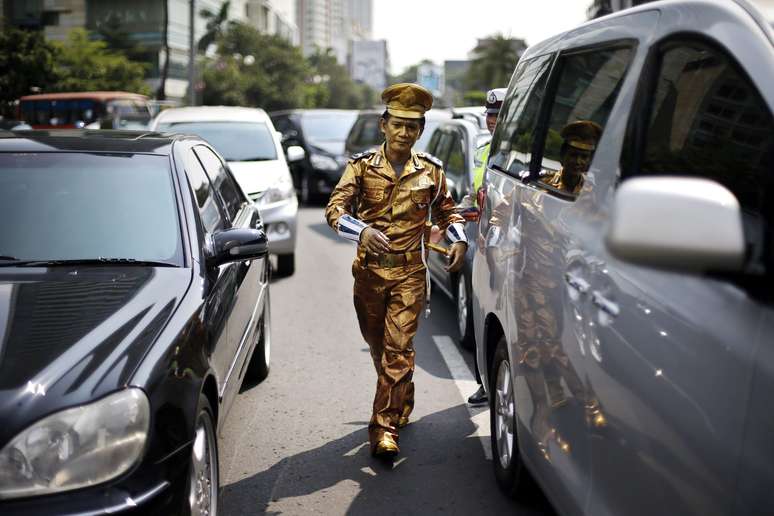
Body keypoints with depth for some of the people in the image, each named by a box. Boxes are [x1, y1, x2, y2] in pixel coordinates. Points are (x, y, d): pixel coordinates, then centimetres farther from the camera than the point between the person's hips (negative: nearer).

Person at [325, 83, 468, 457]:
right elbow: (335, 208, -8)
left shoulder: (430, 171, 4)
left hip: (410, 272, -1)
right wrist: (362, 231, -27)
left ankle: (385, 426, -8)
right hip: (369, 271, 2)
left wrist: (459, 240, 3)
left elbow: (445, 210, 21)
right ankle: (400, 403, 39)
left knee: (399, 348, -10)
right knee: (378, 346, 15)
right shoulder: (362, 166, 0)